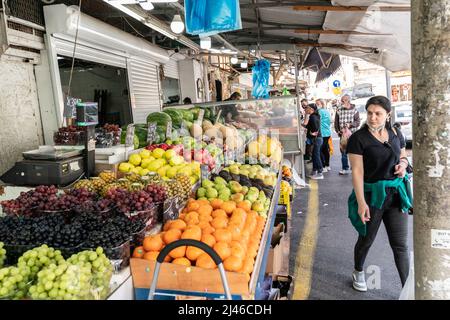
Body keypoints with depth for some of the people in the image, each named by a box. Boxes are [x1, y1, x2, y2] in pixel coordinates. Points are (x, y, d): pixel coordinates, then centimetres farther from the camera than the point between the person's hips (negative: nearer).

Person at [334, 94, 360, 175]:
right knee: (343, 152, 6)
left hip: (352, 133, -2)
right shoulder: (339, 110, 3)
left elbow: (358, 122, -4)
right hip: (342, 134, 2)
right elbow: (336, 122, 8)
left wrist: (350, 124, -20)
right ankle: (345, 168, 16)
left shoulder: (354, 110, -2)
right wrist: (338, 131, -2)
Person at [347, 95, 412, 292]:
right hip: (371, 194, -4)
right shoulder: (358, 138, -12)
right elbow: (357, 172, -15)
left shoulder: (396, 133, 3)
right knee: (366, 239, 15)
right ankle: (358, 272, 42)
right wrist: (361, 202, -20)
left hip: (396, 193, 4)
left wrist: (403, 164, -5)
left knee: (400, 244, 6)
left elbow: (403, 156, 20)